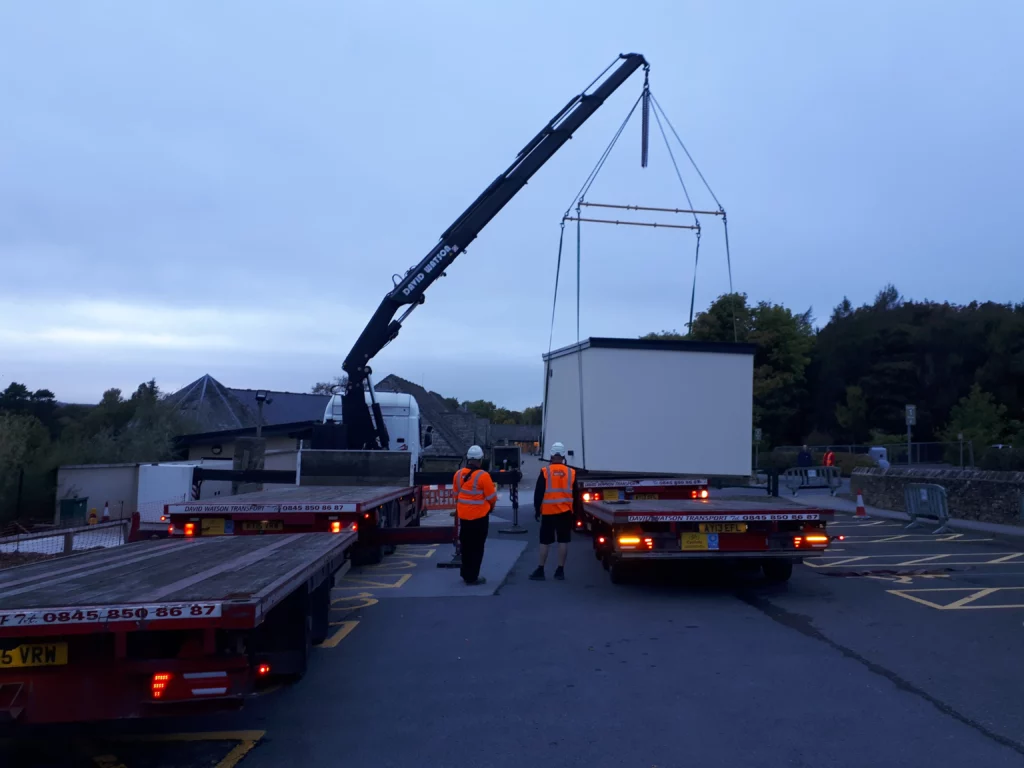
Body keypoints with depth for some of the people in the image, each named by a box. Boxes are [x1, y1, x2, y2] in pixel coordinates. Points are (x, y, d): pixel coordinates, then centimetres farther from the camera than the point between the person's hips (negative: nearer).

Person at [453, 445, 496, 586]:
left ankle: (466, 574, 28)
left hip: (463, 515, 6)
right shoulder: (483, 476, -19)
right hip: (479, 516, -5)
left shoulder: (458, 474, -2)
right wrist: (490, 508, 10)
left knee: (466, 546, 18)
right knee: (476, 547, 4)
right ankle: (472, 577, 7)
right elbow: (491, 497, -11)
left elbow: (456, 494, 7)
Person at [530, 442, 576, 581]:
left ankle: (540, 570, 8)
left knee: (545, 542, 6)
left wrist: (537, 510, 4)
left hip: (548, 512, -2)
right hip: (565, 512, 2)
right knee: (563, 541, 6)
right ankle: (560, 570, 9)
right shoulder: (571, 472, 3)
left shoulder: (545, 472, -6)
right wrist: (575, 512, 17)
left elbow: (538, 493, -5)